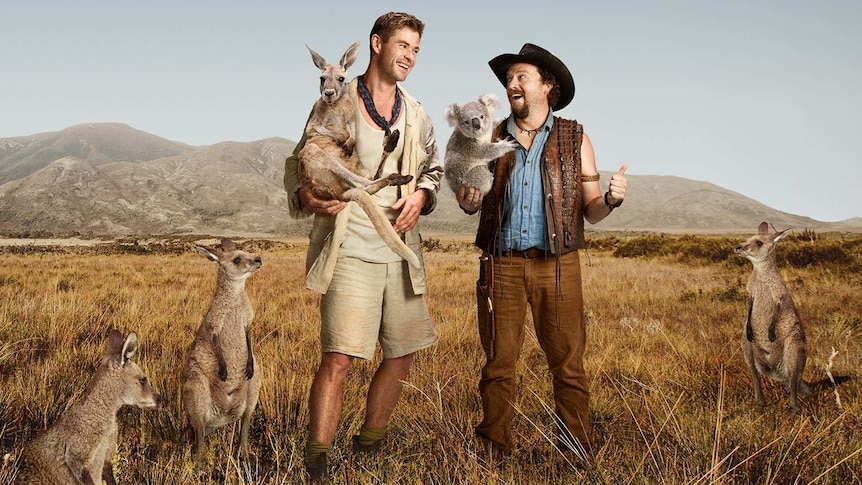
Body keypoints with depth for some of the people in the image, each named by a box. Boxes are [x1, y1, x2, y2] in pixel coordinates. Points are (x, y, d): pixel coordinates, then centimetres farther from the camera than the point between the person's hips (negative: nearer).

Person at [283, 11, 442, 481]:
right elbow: (297, 165, 1)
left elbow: (432, 168, 24)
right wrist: (307, 197, -22)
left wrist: (421, 196, 1)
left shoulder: (416, 115, 12)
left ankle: (368, 445, 31)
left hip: (402, 254, 6)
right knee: (338, 358, -14)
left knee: (401, 354, 12)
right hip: (351, 253, -6)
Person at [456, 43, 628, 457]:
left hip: (556, 265, -1)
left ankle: (575, 454, 12)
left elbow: (590, 212, 6)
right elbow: (476, 204, 14)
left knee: (567, 364, 0)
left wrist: (610, 199, -16)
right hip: (501, 264, 2)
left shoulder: (574, 139, 7)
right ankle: (494, 451, 16)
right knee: (498, 364, 5)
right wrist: (467, 202, -8)